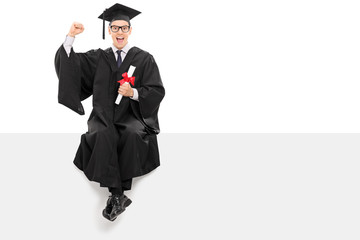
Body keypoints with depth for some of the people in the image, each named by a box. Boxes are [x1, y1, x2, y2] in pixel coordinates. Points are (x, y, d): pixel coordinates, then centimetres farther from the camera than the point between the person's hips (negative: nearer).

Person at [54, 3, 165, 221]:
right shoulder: (99, 58, 16)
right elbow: (69, 64, 8)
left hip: (132, 115, -1)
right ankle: (118, 195, -31)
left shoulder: (144, 59, 8)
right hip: (104, 115, 1)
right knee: (104, 136, -33)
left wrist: (133, 93, -15)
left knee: (132, 135, -35)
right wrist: (71, 37, -5)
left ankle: (117, 195, -25)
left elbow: (157, 92, 2)